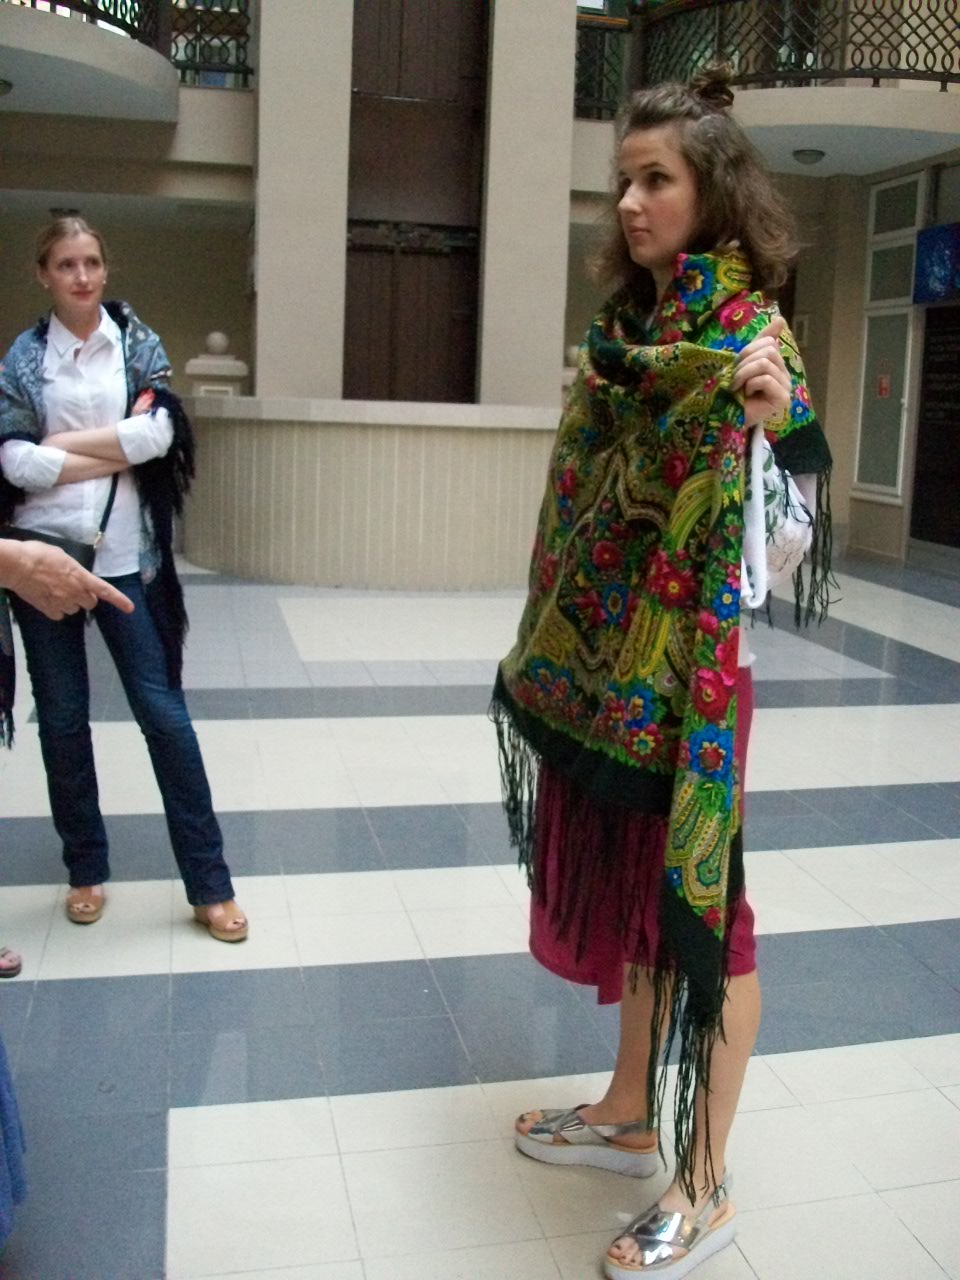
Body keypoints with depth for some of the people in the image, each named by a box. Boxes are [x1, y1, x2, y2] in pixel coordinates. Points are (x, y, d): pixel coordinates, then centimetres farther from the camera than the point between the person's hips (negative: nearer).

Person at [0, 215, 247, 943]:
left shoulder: (140, 344, 6)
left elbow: (158, 433, -11)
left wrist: (62, 441, -9)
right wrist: (118, 452, -10)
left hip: (125, 554, -1)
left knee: (163, 711, -1)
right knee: (63, 717, 8)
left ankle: (209, 884, 6)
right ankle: (86, 869, 26)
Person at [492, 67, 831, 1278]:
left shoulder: (745, 330, -11)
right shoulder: (626, 324, 10)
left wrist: (780, 413, -43)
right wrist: (547, 653, 14)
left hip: (687, 666, -7)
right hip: (600, 661, 8)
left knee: (696, 903, 3)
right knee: (628, 891, 18)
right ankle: (630, 1117, 37)